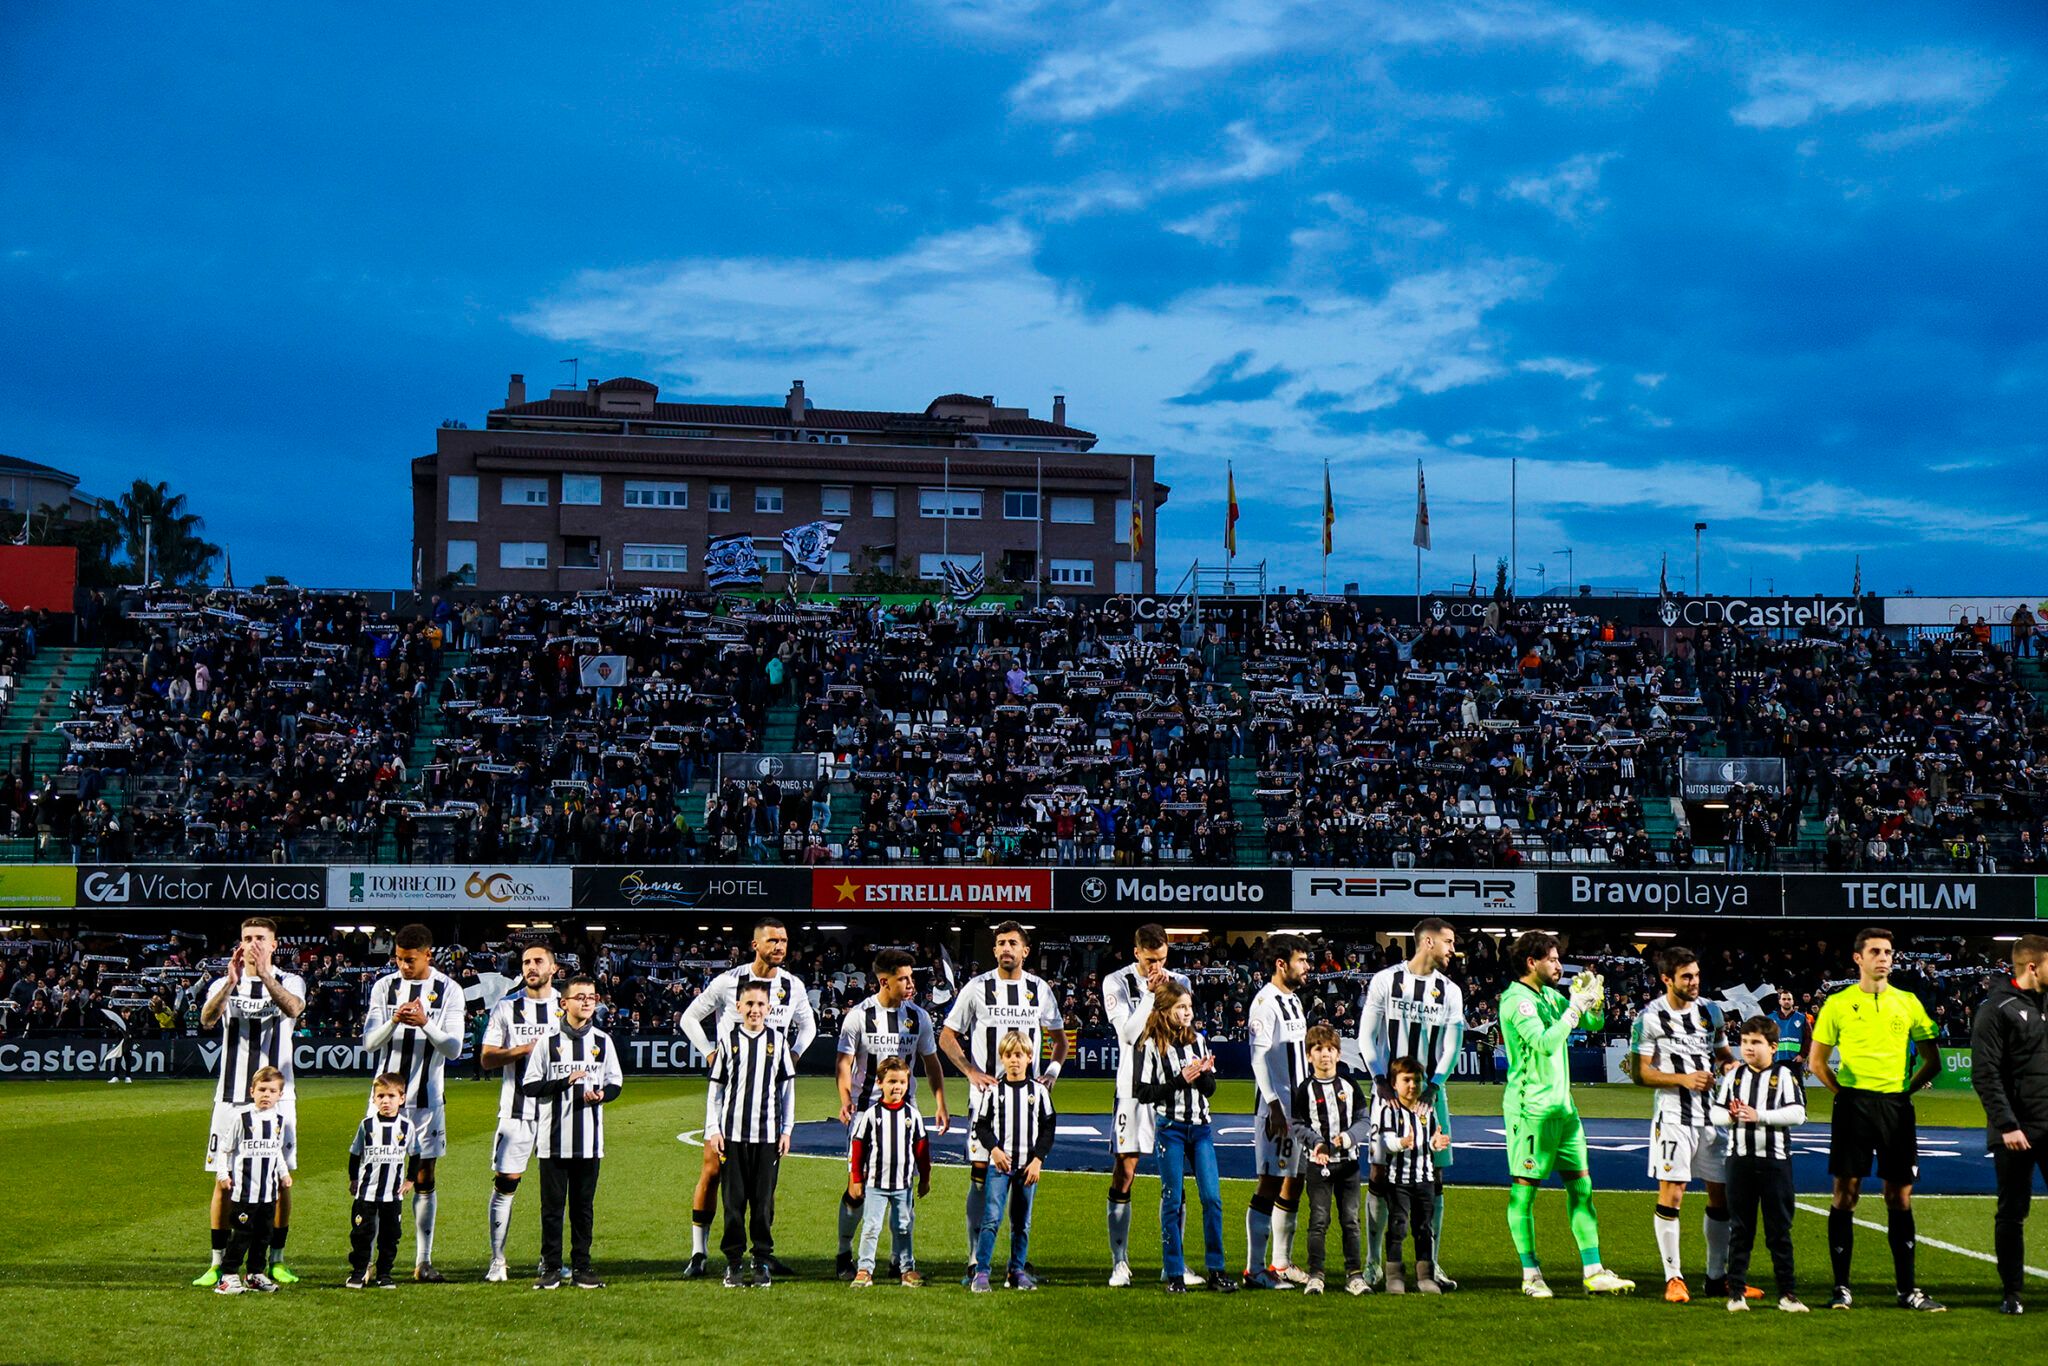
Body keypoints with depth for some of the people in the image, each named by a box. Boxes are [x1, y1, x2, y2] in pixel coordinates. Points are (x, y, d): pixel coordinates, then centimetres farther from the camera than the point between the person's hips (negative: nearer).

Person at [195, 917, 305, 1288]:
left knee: (281, 1179, 1)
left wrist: (265, 975, -37)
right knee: (224, 1180, -1)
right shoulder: (224, 985, 7)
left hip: (277, 1097, 0)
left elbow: (293, 1009, -20)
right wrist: (231, 982, -33)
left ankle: (277, 1260, 12)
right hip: (231, 1097, 1)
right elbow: (206, 1020, -15)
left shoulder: (289, 982, 4)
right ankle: (218, 1263, 6)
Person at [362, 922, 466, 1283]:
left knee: (424, 1179, 3)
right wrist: (393, 1021, -20)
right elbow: (368, 1043, -2)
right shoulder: (384, 986, 3)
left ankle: (423, 1260, 8)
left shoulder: (449, 991, -1)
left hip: (427, 1097, -1)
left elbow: (453, 1048, -6)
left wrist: (425, 1024, -23)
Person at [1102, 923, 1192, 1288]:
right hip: (1134, 1086, -3)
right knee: (1124, 1173, -4)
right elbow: (1128, 1032, -10)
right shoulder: (1116, 982, 0)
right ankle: (1119, 1262, 0)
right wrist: (1149, 994, -14)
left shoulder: (1175, 980, 9)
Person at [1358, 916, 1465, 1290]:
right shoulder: (1385, 981, 0)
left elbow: (1452, 1045, 2)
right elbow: (1366, 1036, -1)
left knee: (1434, 1178, 1)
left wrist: (1432, 1087, -12)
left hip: (1430, 1090, 3)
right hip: (1389, 1089, -3)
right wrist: (1380, 1079, -13)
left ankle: (1431, 1263, 7)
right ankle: (1372, 1262, 6)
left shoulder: (1450, 991, 9)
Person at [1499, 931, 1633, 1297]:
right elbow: (1545, 1043, -25)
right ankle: (1531, 1274, 5)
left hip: (1562, 1105, 9)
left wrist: (1592, 998, 1)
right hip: (1531, 1107, -9)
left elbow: (1594, 1023, 21)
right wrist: (1575, 1007, -21)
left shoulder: (1550, 995, 14)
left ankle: (1593, 1272, 7)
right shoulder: (1517, 1000, -13)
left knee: (1581, 1186, 6)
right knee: (1524, 1189, -1)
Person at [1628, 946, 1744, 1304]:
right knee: (1671, 1193, -7)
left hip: (1712, 1114, 6)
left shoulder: (1711, 1011, 11)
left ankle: (1718, 1277, 18)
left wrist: (1730, 1066, 1)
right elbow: (1640, 1073, -8)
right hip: (1673, 1116, -6)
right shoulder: (1649, 1018, -6)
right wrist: (1683, 1079, -17)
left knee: (1722, 1194, 7)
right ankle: (1673, 1278, 1)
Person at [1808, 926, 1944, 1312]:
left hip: (1896, 1106, 2)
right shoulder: (1838, 1004, 3)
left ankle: (1907, 1288, 10)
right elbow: (1816, 1060, 9)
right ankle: (1841, 1287, 4)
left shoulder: (1908, 1002, 8)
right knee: (1845, 1193, -2)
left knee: (1900, 1197, 4)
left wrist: (1906, 1088, 5)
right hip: (1853, 1105, -2)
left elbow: (1932, 1061, 14)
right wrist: (1842, 1090, 0)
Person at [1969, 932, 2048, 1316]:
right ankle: (2011, 1293, 12)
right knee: (2012, 1213, 2)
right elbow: (1985, 1073, -14)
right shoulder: (1996, 1009, -9)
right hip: (2016, 1132, -6)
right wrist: (2006, 1124, -20)